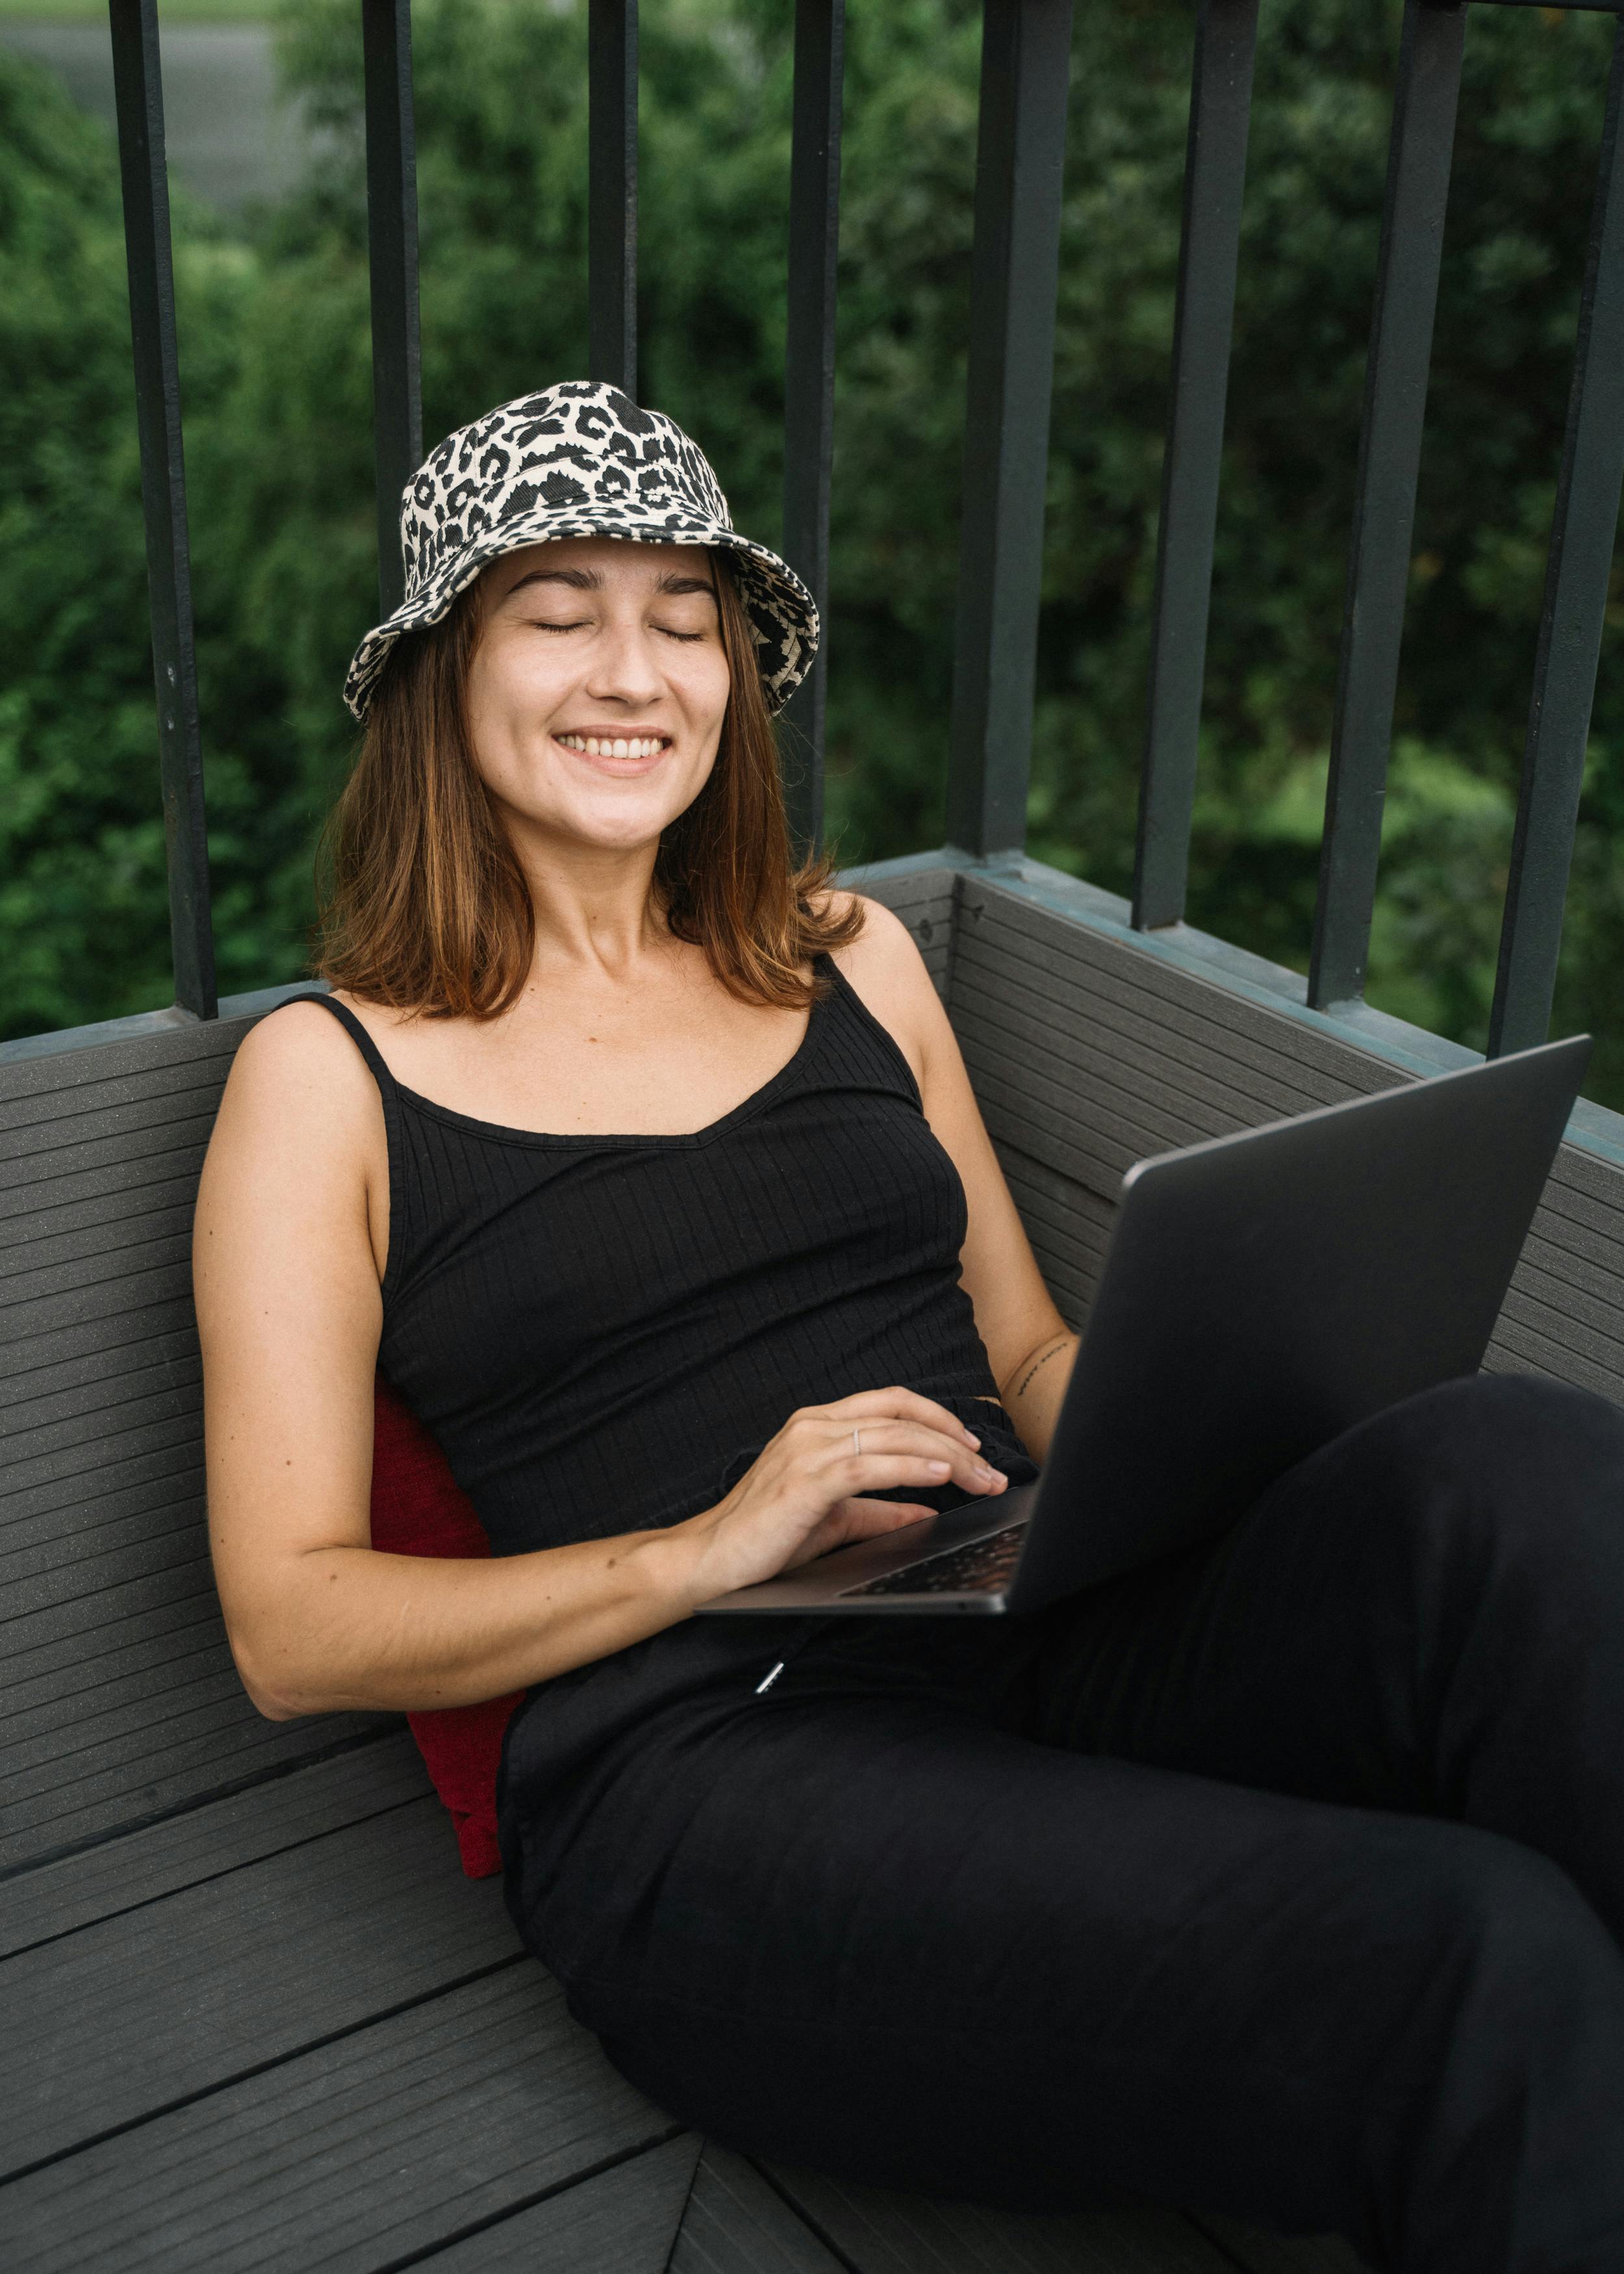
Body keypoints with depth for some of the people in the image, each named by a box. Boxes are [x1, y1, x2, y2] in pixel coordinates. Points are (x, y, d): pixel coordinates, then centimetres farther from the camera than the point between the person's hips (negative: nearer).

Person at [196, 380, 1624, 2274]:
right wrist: (709, 1546, -13)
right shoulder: (330, 1075, 7)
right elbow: (288, 1630, 2)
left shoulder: (845, 959, 20)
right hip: (708, 1765, -4)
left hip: (1060, 1646, 5)